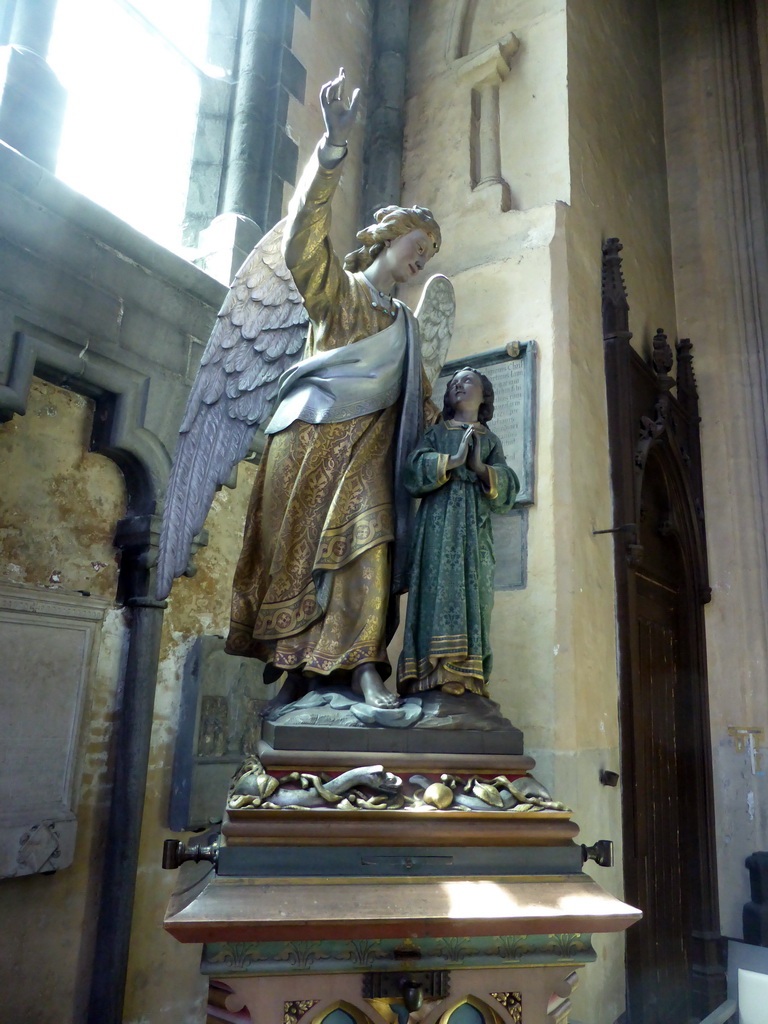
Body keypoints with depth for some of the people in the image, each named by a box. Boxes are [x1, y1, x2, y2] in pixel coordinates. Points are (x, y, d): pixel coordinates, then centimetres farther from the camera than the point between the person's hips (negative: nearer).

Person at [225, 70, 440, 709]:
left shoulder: (404, 322, 25)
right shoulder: (335, 287, 8)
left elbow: (418, 393, 29)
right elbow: (306, 237, -12)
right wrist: (335, 146, -23)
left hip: (368, 446, 5)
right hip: (315, 436, -4)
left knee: (367, 541, -12)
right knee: (299, 544, -7)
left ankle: (361, 662, -15)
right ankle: (297, 666, -3)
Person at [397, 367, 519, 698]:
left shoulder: (490, 440, 25)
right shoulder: (436, 432, 21)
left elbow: (508, 487, 9)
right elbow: (413, 468, 1)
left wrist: (481, 468, -9)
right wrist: (453, 460, -11)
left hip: (476, 525, 1)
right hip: (439, 521, -1)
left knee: (474, 591, -11)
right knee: (439, 587, -16)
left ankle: (468, 678, -16)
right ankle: (438, 671, -22)